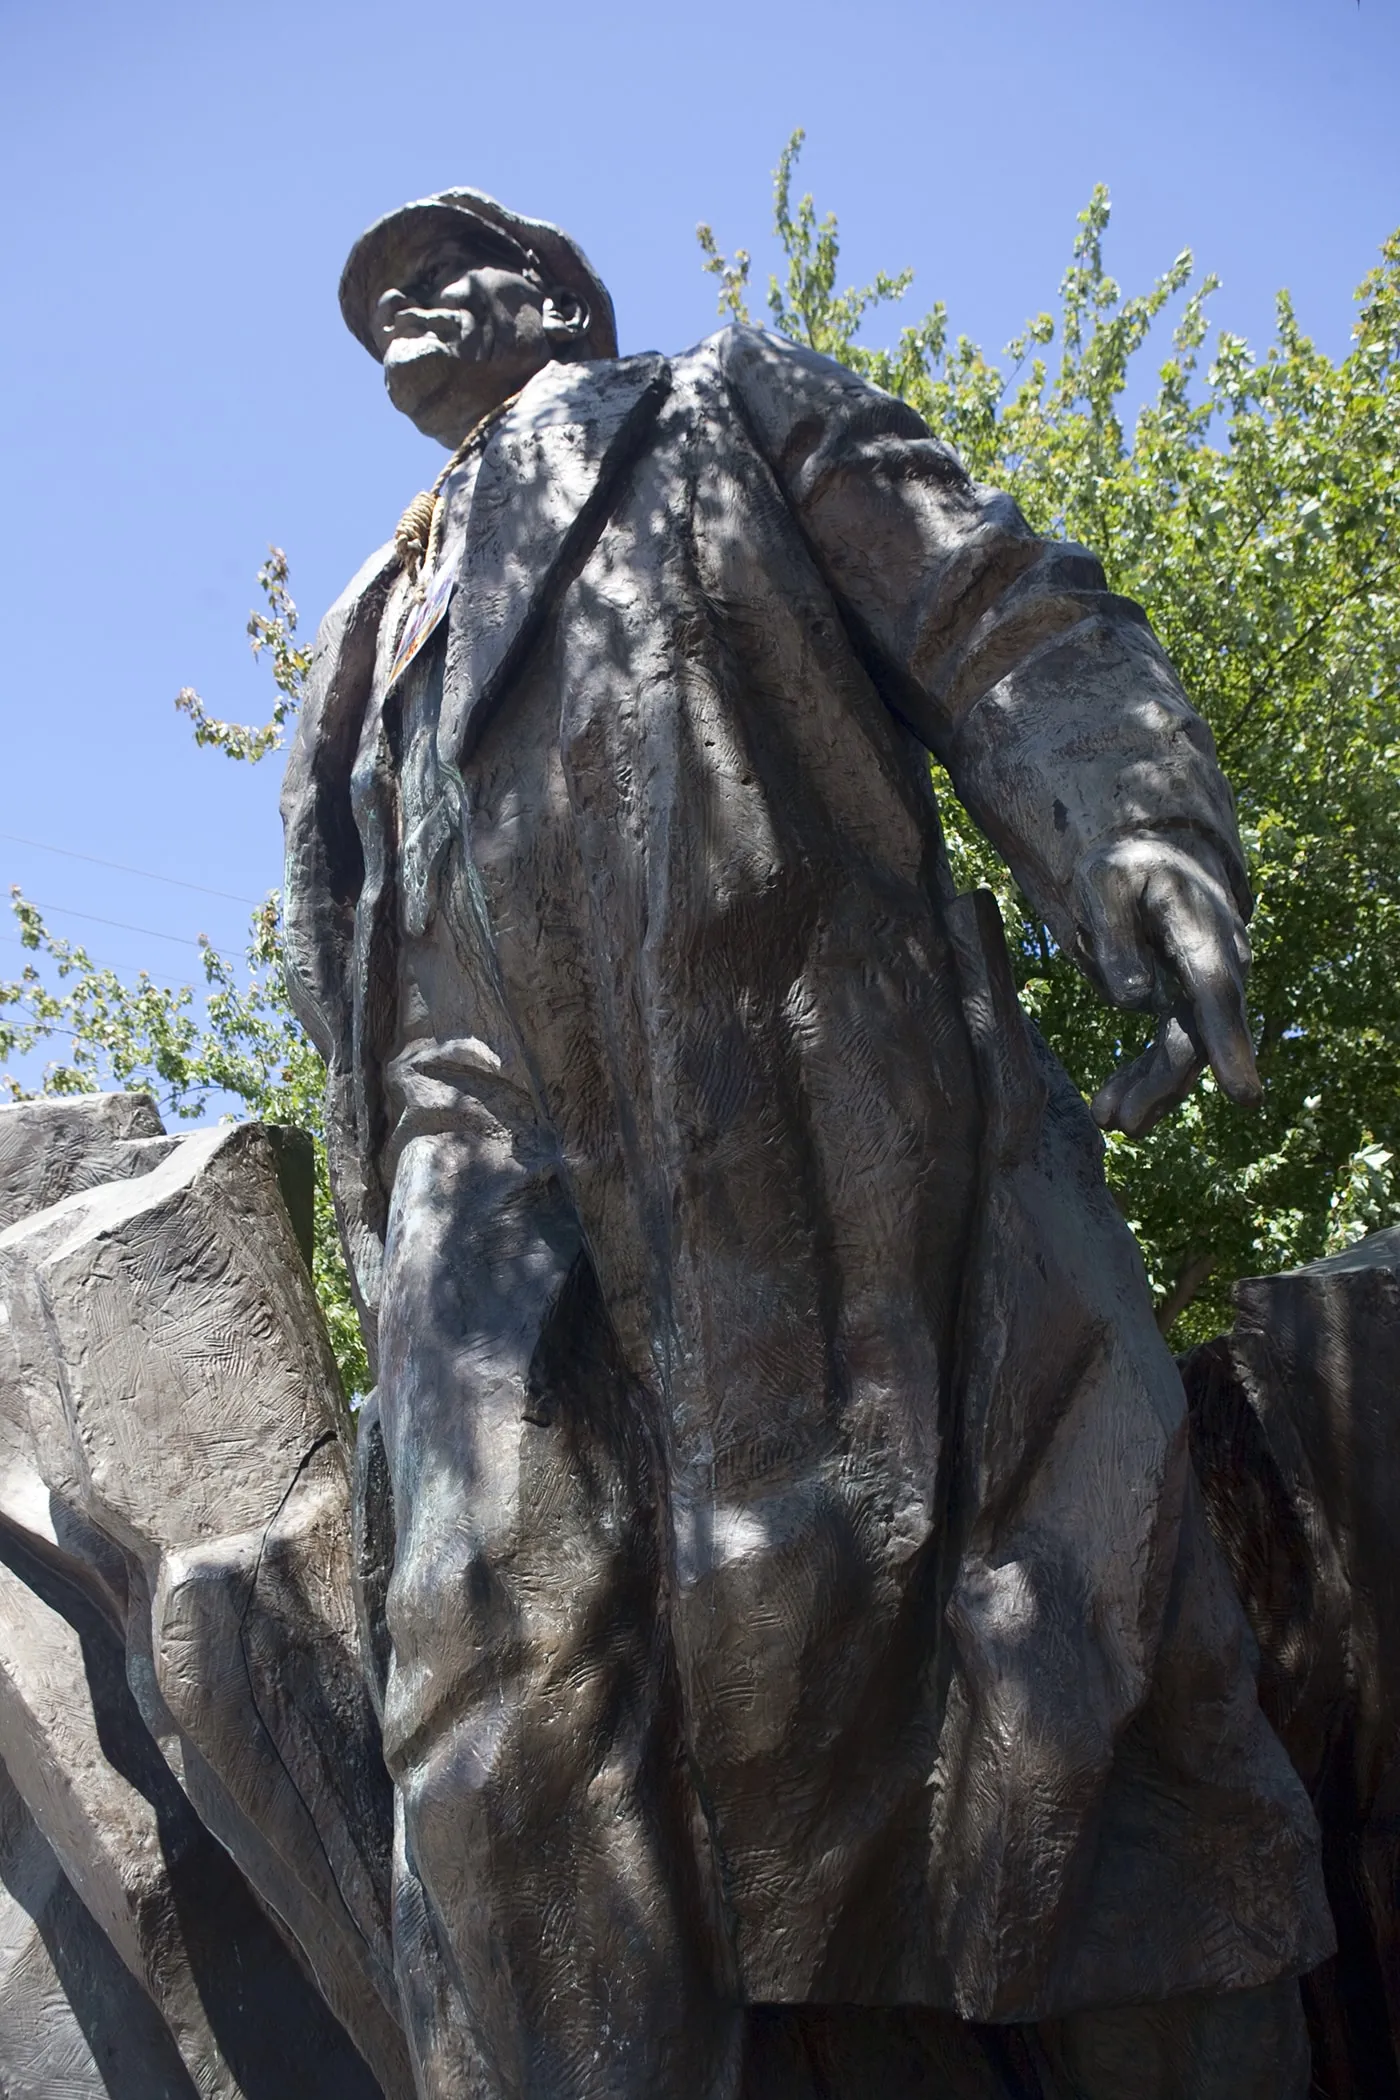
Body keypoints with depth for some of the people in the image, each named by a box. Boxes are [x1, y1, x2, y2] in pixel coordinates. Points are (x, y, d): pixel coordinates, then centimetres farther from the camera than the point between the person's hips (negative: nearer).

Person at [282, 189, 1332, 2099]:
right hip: (506, 1178, 4)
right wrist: (399, 1264, 17)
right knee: (514, 1675, -12)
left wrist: (1147, 859, -13)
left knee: (1069, 1586, -7)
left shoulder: (728, 410, 22)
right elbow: (352, 987, 29)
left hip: (843, 1100, -3)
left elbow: (1013, 629, 7)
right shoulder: (370, 633, 34)